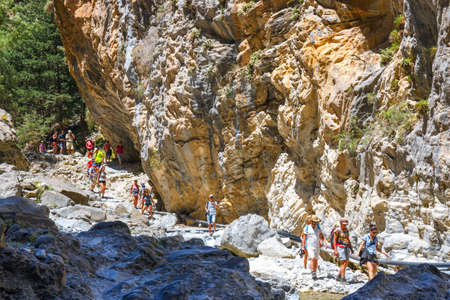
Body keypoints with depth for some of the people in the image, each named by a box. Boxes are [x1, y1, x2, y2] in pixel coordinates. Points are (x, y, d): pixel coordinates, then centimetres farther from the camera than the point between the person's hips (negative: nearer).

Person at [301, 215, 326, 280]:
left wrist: (324, 243, -7)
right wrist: (303, 246, -4)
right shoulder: (307, 228, -3)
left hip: (317, 246, 4)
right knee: (312, 259, -19)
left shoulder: (318, 228, 5)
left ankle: (315, 274, 18)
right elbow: (304, 238, 0)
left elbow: (321, 236, 8)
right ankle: (313, 274, -22)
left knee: (316, 260, 8)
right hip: (309, 246, -4)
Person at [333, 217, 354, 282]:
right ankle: (343, 278, -14)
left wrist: (351, 248, 15)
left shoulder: (347, 230, 12)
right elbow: (334, 240, -9)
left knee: (346, 264, 6)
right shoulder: (337, 231, -8)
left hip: (346, 248, 7)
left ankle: (339, 276, 20)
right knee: (343, 263, -14)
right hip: (340, 248, -7)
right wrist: (335, 250, -16)